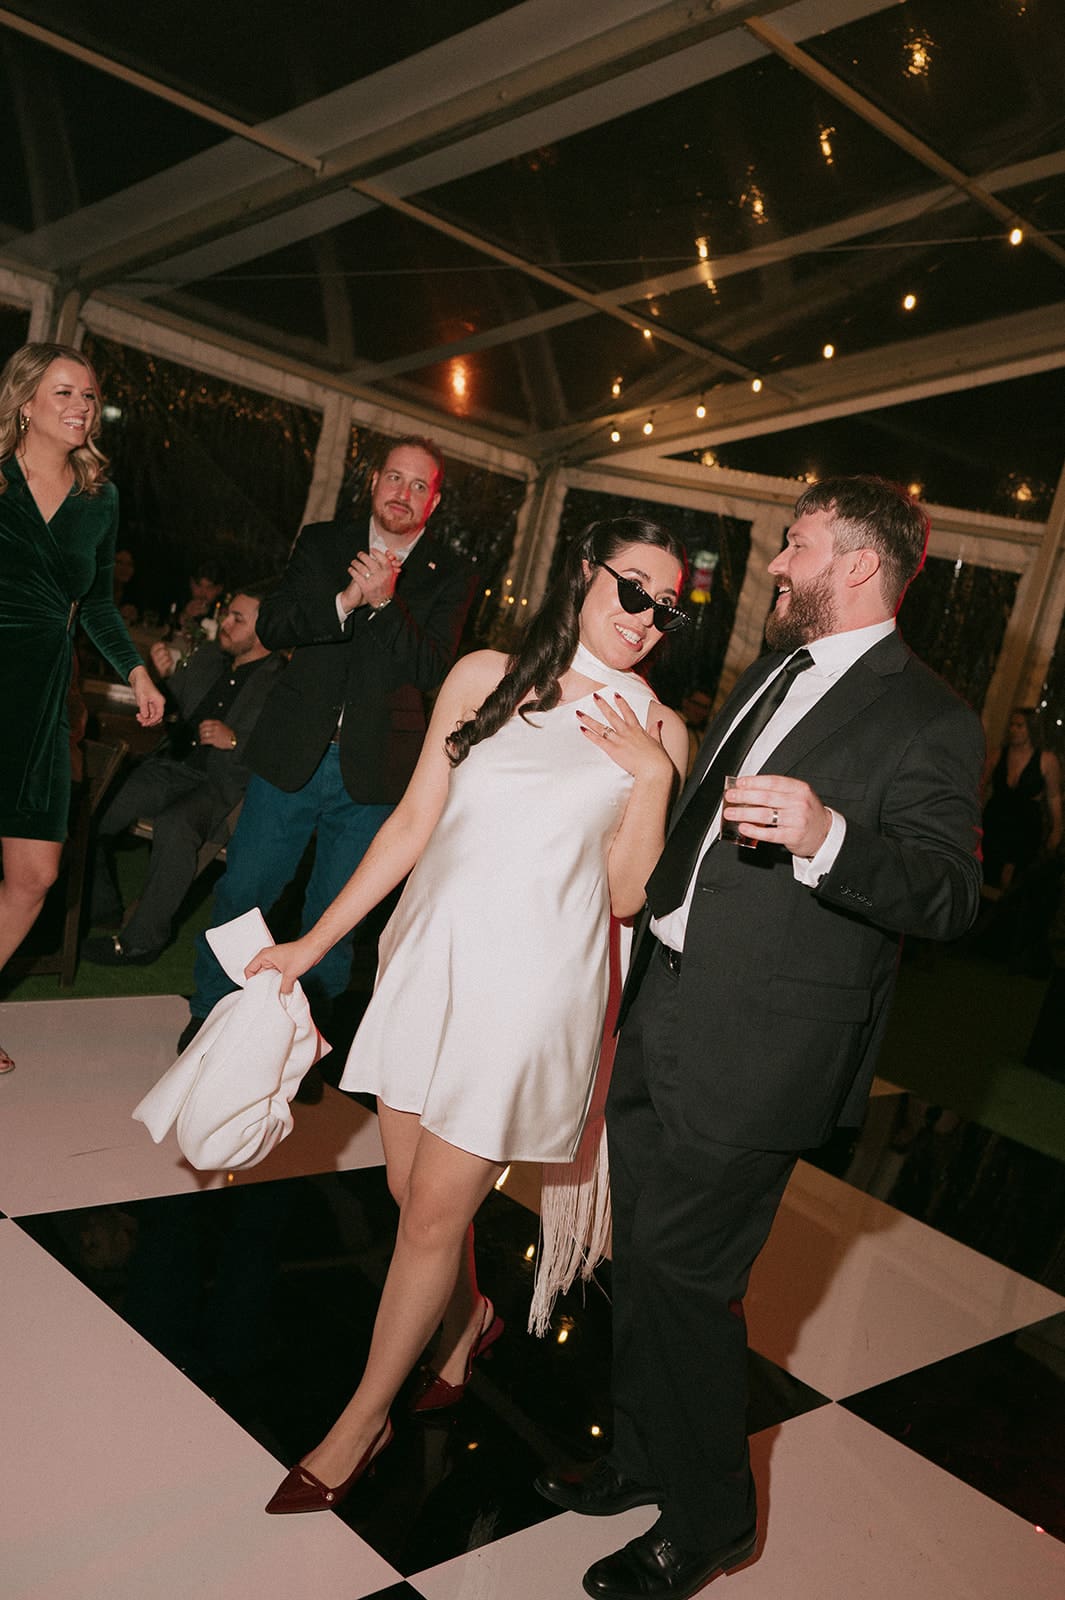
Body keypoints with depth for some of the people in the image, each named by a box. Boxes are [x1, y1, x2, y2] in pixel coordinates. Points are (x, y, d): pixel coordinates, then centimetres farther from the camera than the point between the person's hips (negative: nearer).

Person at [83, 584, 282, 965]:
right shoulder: (206, 656, 15)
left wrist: (235, 741, -20)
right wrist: (164, 676, 5)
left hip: (221, 785, -6)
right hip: (170, 768, 6)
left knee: (173, 825, -37)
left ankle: (142, 940, -21)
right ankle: (99, 900, 13)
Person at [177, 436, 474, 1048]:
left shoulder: (449, 576, 3)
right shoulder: (323, 543, 9)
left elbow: (430, 670, -8)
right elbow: (271, 624, 0)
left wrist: (386, 602, -22)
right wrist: (346, 600, -16)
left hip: (373, 771, -1)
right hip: (293, 754, 2)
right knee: (240, 894, 5)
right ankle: (208, 1017, 25)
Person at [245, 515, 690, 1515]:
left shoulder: (656, 732, 0)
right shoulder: (487, 678, 3)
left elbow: (627, 896, -1)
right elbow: (413, 822, 6)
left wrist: (652, 775, -13)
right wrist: (311, 943, 7)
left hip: (532, 981, -3)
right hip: (431, 955, 3)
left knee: (435, 1209, 2)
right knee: (412, 1189, 14)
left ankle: (362, 1421, 25)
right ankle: (465, 1319, 46)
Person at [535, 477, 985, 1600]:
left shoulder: (927, 720, -11)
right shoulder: (767, 677, 14)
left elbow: (951, 896, -19)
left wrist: (827, 837, -34)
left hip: (755, 1046, -8)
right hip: (658, 1012, 8)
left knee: (684, 1276, 0)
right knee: (642, 1257, 18)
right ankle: (643, 1461, 40)